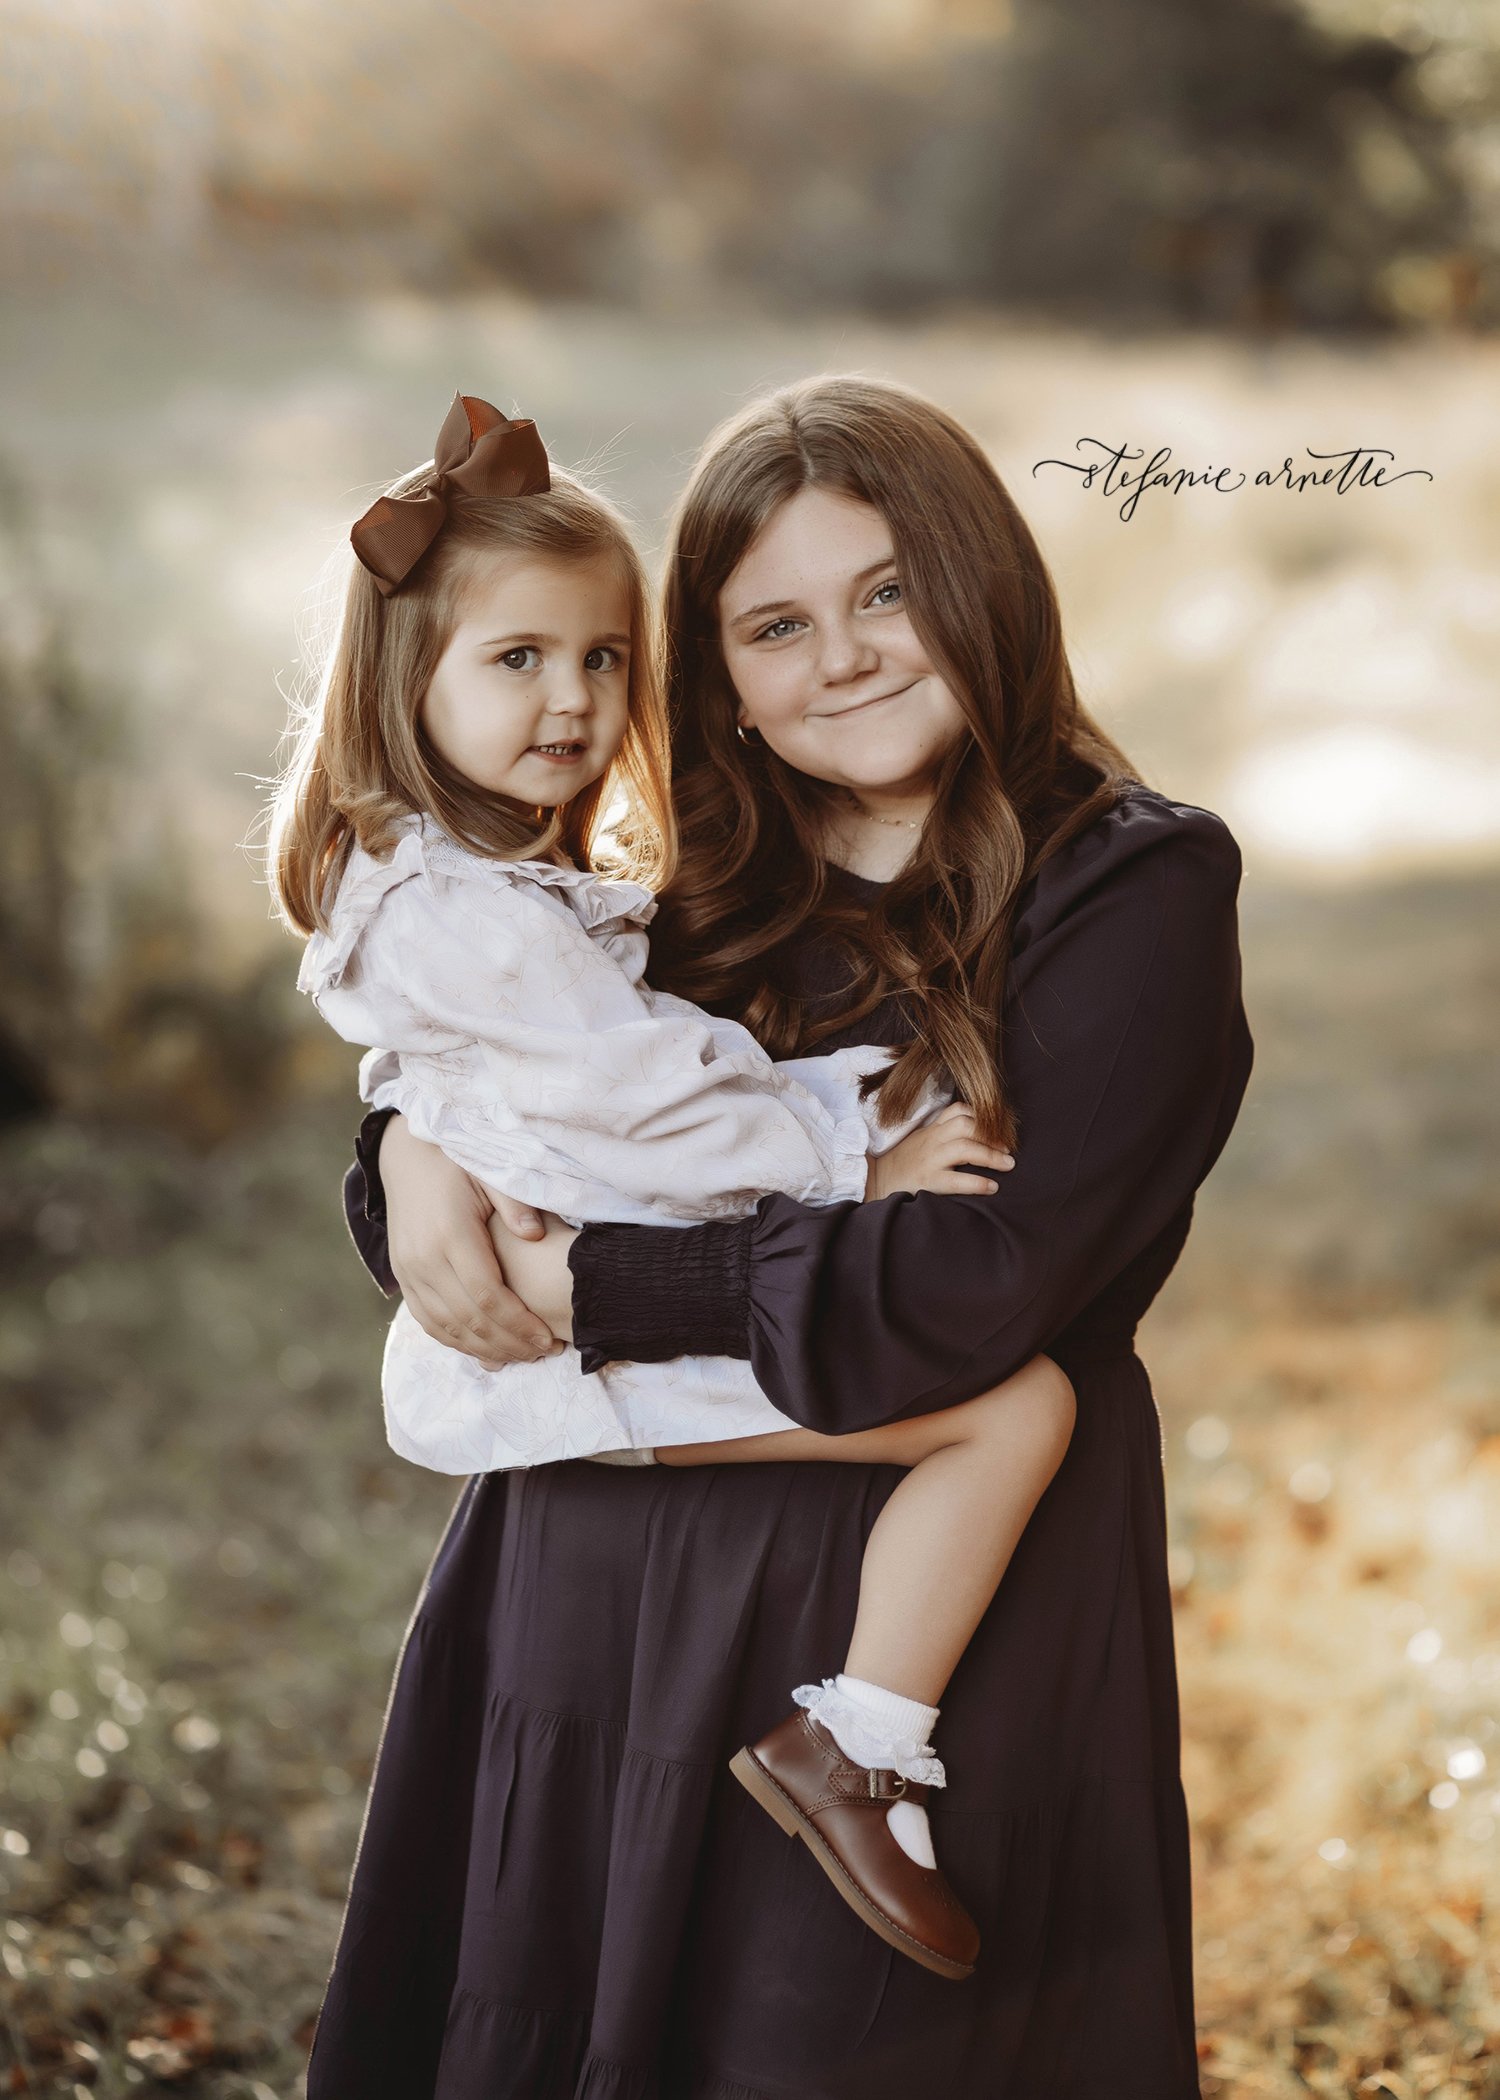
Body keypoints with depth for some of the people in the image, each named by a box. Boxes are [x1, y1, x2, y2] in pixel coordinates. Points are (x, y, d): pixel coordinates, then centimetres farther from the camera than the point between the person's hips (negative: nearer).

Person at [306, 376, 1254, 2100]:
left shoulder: (1130, 894, -7)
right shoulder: (701, 910, 9)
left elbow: (967, 1286, -18)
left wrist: (596, 1283, -15)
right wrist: (416, 1148, -10)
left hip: (912, 1636, -5)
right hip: (602, 1625, 6)